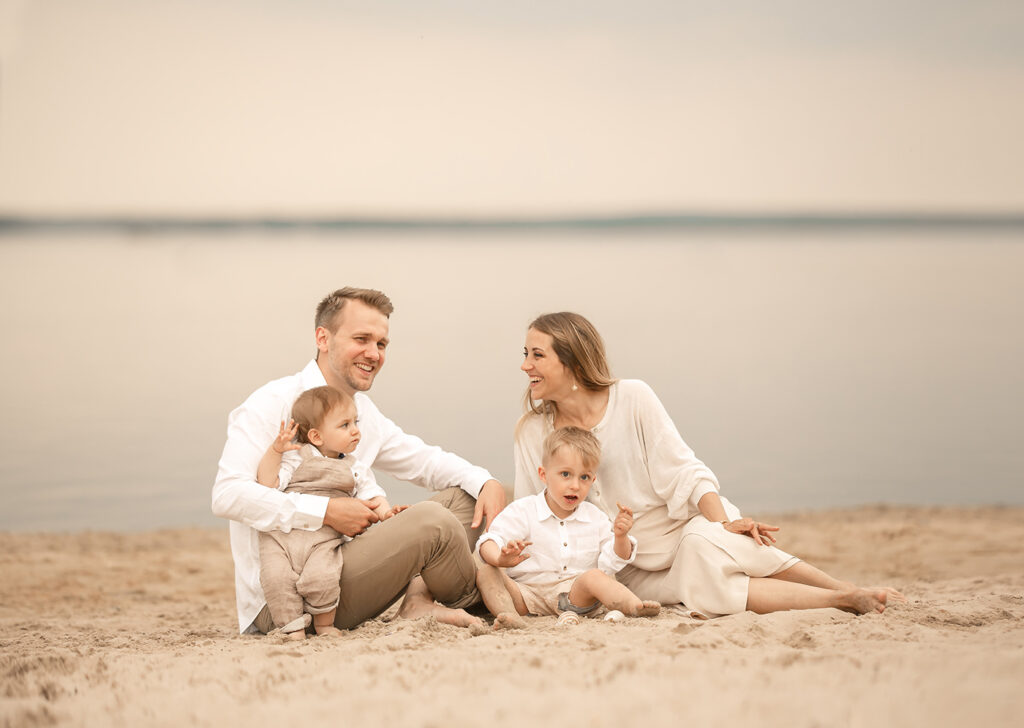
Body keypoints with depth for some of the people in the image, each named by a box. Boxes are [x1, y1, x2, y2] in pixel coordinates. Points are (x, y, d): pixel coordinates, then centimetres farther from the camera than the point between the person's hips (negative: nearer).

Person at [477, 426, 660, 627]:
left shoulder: (596, 518, 9)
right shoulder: (523, 511, -1)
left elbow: (612, 563, 8)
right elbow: (489, 543, -11)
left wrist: (620, 537, -14)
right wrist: (501, 559, -35)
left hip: (573, 593, 1)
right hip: (528, 594, -1)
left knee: (594, 576, -29)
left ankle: (633, 605, -42)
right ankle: (507, 613, -50)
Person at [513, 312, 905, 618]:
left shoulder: (632, 398, -9)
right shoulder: (531, 432, -3)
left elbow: (682, 473, -10)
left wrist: (722, 523, -23)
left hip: (688, 522, -1)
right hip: (632, 568, 1)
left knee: (704, 543, -37)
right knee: (705, 588, -32)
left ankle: (853, 592, -26)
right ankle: (840, 602, -24)